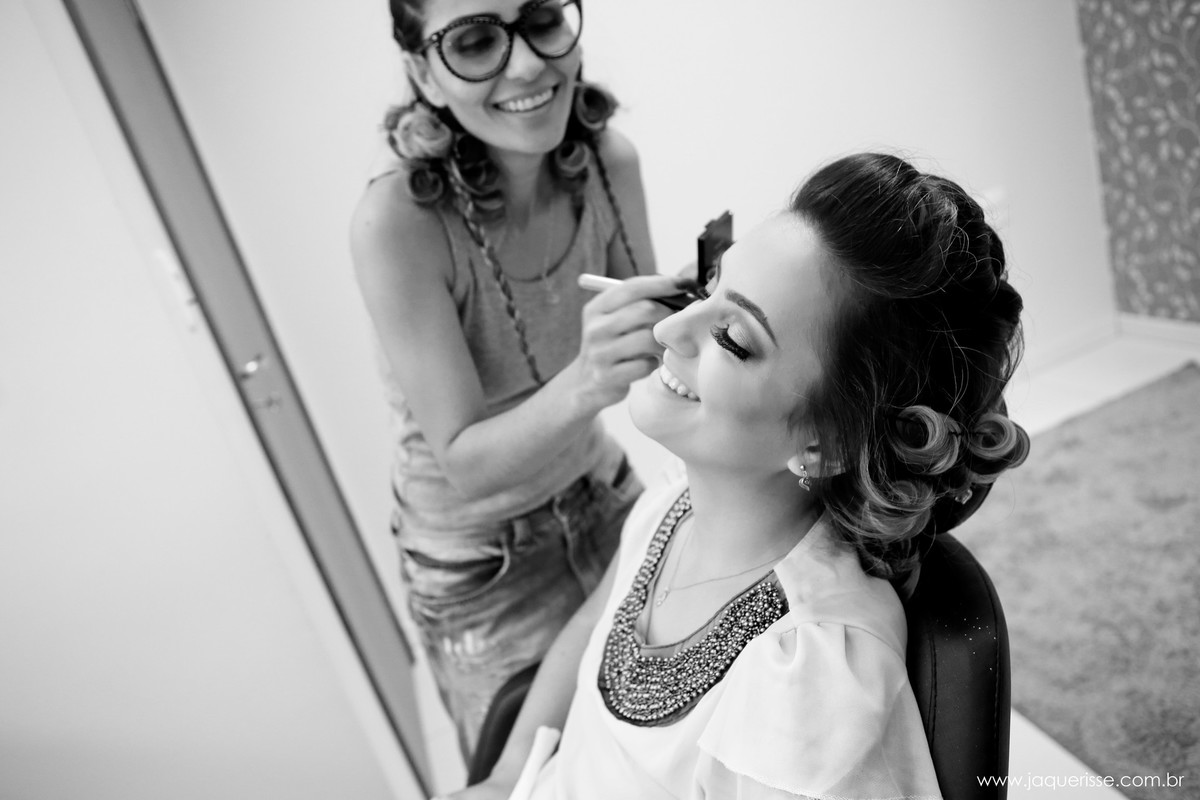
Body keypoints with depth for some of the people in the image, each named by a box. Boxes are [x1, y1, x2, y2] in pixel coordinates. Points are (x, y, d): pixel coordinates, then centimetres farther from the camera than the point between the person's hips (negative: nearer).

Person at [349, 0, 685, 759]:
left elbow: (651, 346, -6)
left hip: (606, 497, 4)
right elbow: (466, 464, -26)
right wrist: (585, 383, -44)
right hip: (483, 560, -4)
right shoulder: (399, 219, -30)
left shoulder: (608, 160, -16)